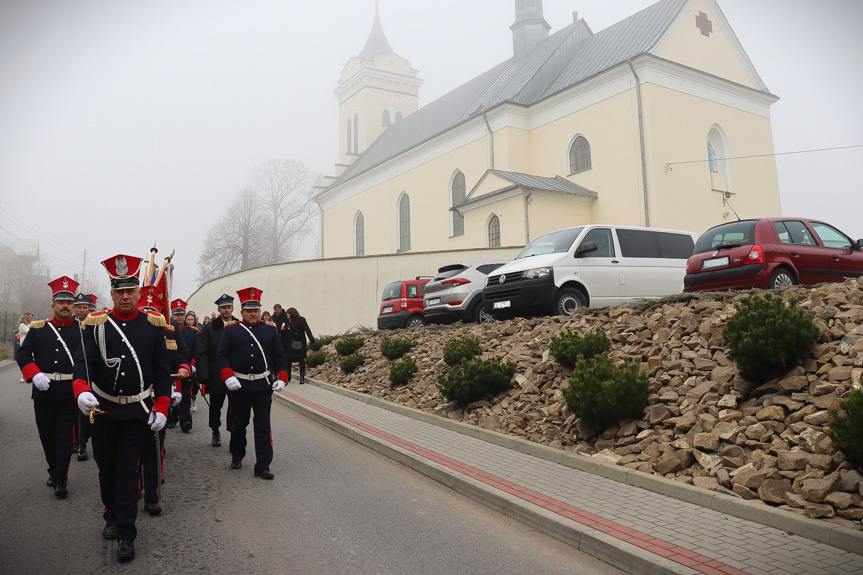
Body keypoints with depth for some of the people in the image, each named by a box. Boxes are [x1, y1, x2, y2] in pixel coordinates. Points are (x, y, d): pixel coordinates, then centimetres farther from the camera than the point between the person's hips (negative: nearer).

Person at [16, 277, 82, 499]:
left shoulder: (83, 329, 0)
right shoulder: (38, 328, 6)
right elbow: (23, 354, 5)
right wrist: (35, 374, -12)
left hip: (70, 393, -3)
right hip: (43, 391, 3)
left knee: (65, 436, 0)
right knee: (47, 435, 15)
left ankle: (60, 480, 8)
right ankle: (54, 471, 36)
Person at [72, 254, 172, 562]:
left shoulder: (153, 324, -3)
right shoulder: (96, 324, -2)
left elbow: (163, 369, -1)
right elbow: (83, 361, -11)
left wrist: (161, 408, -6)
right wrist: (82, 391, -31)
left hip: (138, 411, -2)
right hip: (103, 409, 2)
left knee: (128, 470, 0)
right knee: (106, 468, 15)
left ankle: (126, 534, 10)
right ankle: (112, 516, 39)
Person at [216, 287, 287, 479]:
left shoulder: (270, 329, 6)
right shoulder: (231, 330, 3)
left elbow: (279, 356, 7)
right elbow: (222, 355, -1)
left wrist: (282, 378, -4)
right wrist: (228, 376, -14)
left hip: (264, 386, 1)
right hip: (239, 386, 0)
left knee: (263, 426, 0)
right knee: (238, 425, 12)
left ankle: (263, 466, 6)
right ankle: (237, 457, 35)